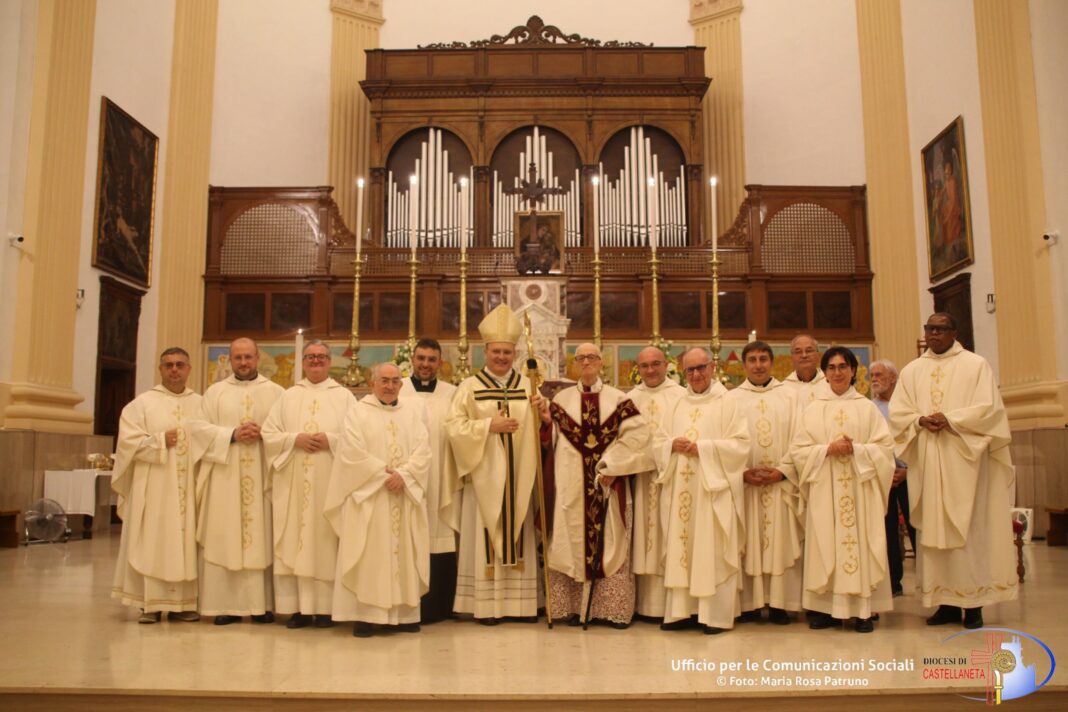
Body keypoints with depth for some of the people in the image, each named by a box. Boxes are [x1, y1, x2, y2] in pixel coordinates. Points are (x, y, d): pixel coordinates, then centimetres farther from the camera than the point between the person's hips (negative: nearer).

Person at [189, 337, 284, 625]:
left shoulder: (276, 392, 10)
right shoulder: (215, 392, 12)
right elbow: (199, 428, 1)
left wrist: (265, 434, -15)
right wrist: (232, 435, -12)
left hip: (263, 476, -1)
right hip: (224, 476, 1)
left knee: (263, 538, -1)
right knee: (223, 539, -1)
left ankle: (262, 603, 5)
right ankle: (227, 604, 5)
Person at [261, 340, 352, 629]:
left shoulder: (344, 396, 7)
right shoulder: (288, 397, 13)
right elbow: (268, 435, 6)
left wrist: (331, 440, -15)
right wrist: (295, 439, -10)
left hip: (330, 483, -2)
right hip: (293, 483, 2)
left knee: (326, 543, -1)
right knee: (294, 543, 0)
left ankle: (325, 607, 6)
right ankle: (297, 607, 7)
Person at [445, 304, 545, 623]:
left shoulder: (527, 386, 9)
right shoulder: (470, 387, 1)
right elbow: (454, 426, -7)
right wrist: (489, 426, -16)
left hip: (518, 478, 3)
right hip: (484, 475, -2)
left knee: (518, 535, 7)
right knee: (485, 537, 0)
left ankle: (520, 602, 14)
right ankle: (487, 605, 7)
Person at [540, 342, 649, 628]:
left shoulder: (618, 399, 4)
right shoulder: (561, 399, 9)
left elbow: (638, 434, -6)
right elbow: (552, 439, 7)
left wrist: (611, 466, -12)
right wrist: (546, 421, -14)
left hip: (607, 484, -1)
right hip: (572, 485, 1)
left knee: (610, 543, 1)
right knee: (573, 541, 3)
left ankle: (614, 609, 8)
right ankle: (574, 606, 10)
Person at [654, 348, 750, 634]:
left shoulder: (726, 403, -2)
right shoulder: (678, 404, 13)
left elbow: (741, 444, -9)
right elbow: (659, 444, 13)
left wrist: (703, 448, -16)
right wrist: (673, 446, -8)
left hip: (713, 489, -5)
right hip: (682, 490, 5)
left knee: (713, 552, -2)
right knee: (681, 548, 6)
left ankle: (717, 615, 6)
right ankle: (682, 610, 14)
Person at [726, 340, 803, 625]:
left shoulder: (790, 397, 8)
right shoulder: (732, 399, 7)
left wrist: (782, 470, -10)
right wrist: (743, 472, -11)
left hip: (781, 483, 0)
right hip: (743, 484, 0)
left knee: (781, 543, 1)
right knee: (748, 544, 1)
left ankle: (779, 603, 8)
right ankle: (750, 603, 6)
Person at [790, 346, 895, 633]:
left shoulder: (867, 408, 8)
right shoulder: (812, 409, 7)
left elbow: (885, 447, 1)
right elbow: (798, 450, 2)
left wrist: (855, 449, -13)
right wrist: (827, 449, -13)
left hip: (860, 490, 0)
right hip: (824, 491, 0)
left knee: (861, 545, -2)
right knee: (825, 545, -1)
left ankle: (863, 610, 5)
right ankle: (825, 607, 5)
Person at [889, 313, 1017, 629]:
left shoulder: (976, 365, 3)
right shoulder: (911, 371, 13)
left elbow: (990, 408, -6)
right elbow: (897, 412, 7)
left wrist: (950, 420, -16)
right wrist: (920, 421, -12)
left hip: (964, 459, -3)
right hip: (927, 463, 3)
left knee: (969, 529, -3)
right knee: (933, 530, 2)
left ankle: (973, 602, 4)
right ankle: (946, 601, 9)